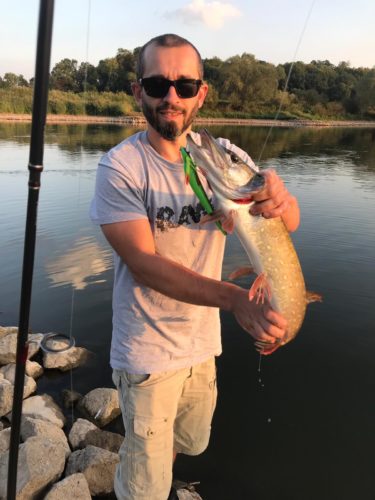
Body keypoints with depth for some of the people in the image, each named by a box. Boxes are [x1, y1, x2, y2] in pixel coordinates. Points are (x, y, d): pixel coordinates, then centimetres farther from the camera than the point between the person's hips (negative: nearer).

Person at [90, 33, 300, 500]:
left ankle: (143, 456, 58)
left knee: (193, 443, 28)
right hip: (148, 351, -4)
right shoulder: (120, 166, -18)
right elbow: (144, 264, -24)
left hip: (203, 340, 5)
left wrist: (278, 196, -41)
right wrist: (234, 298, -37)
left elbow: (288, 224, -16)